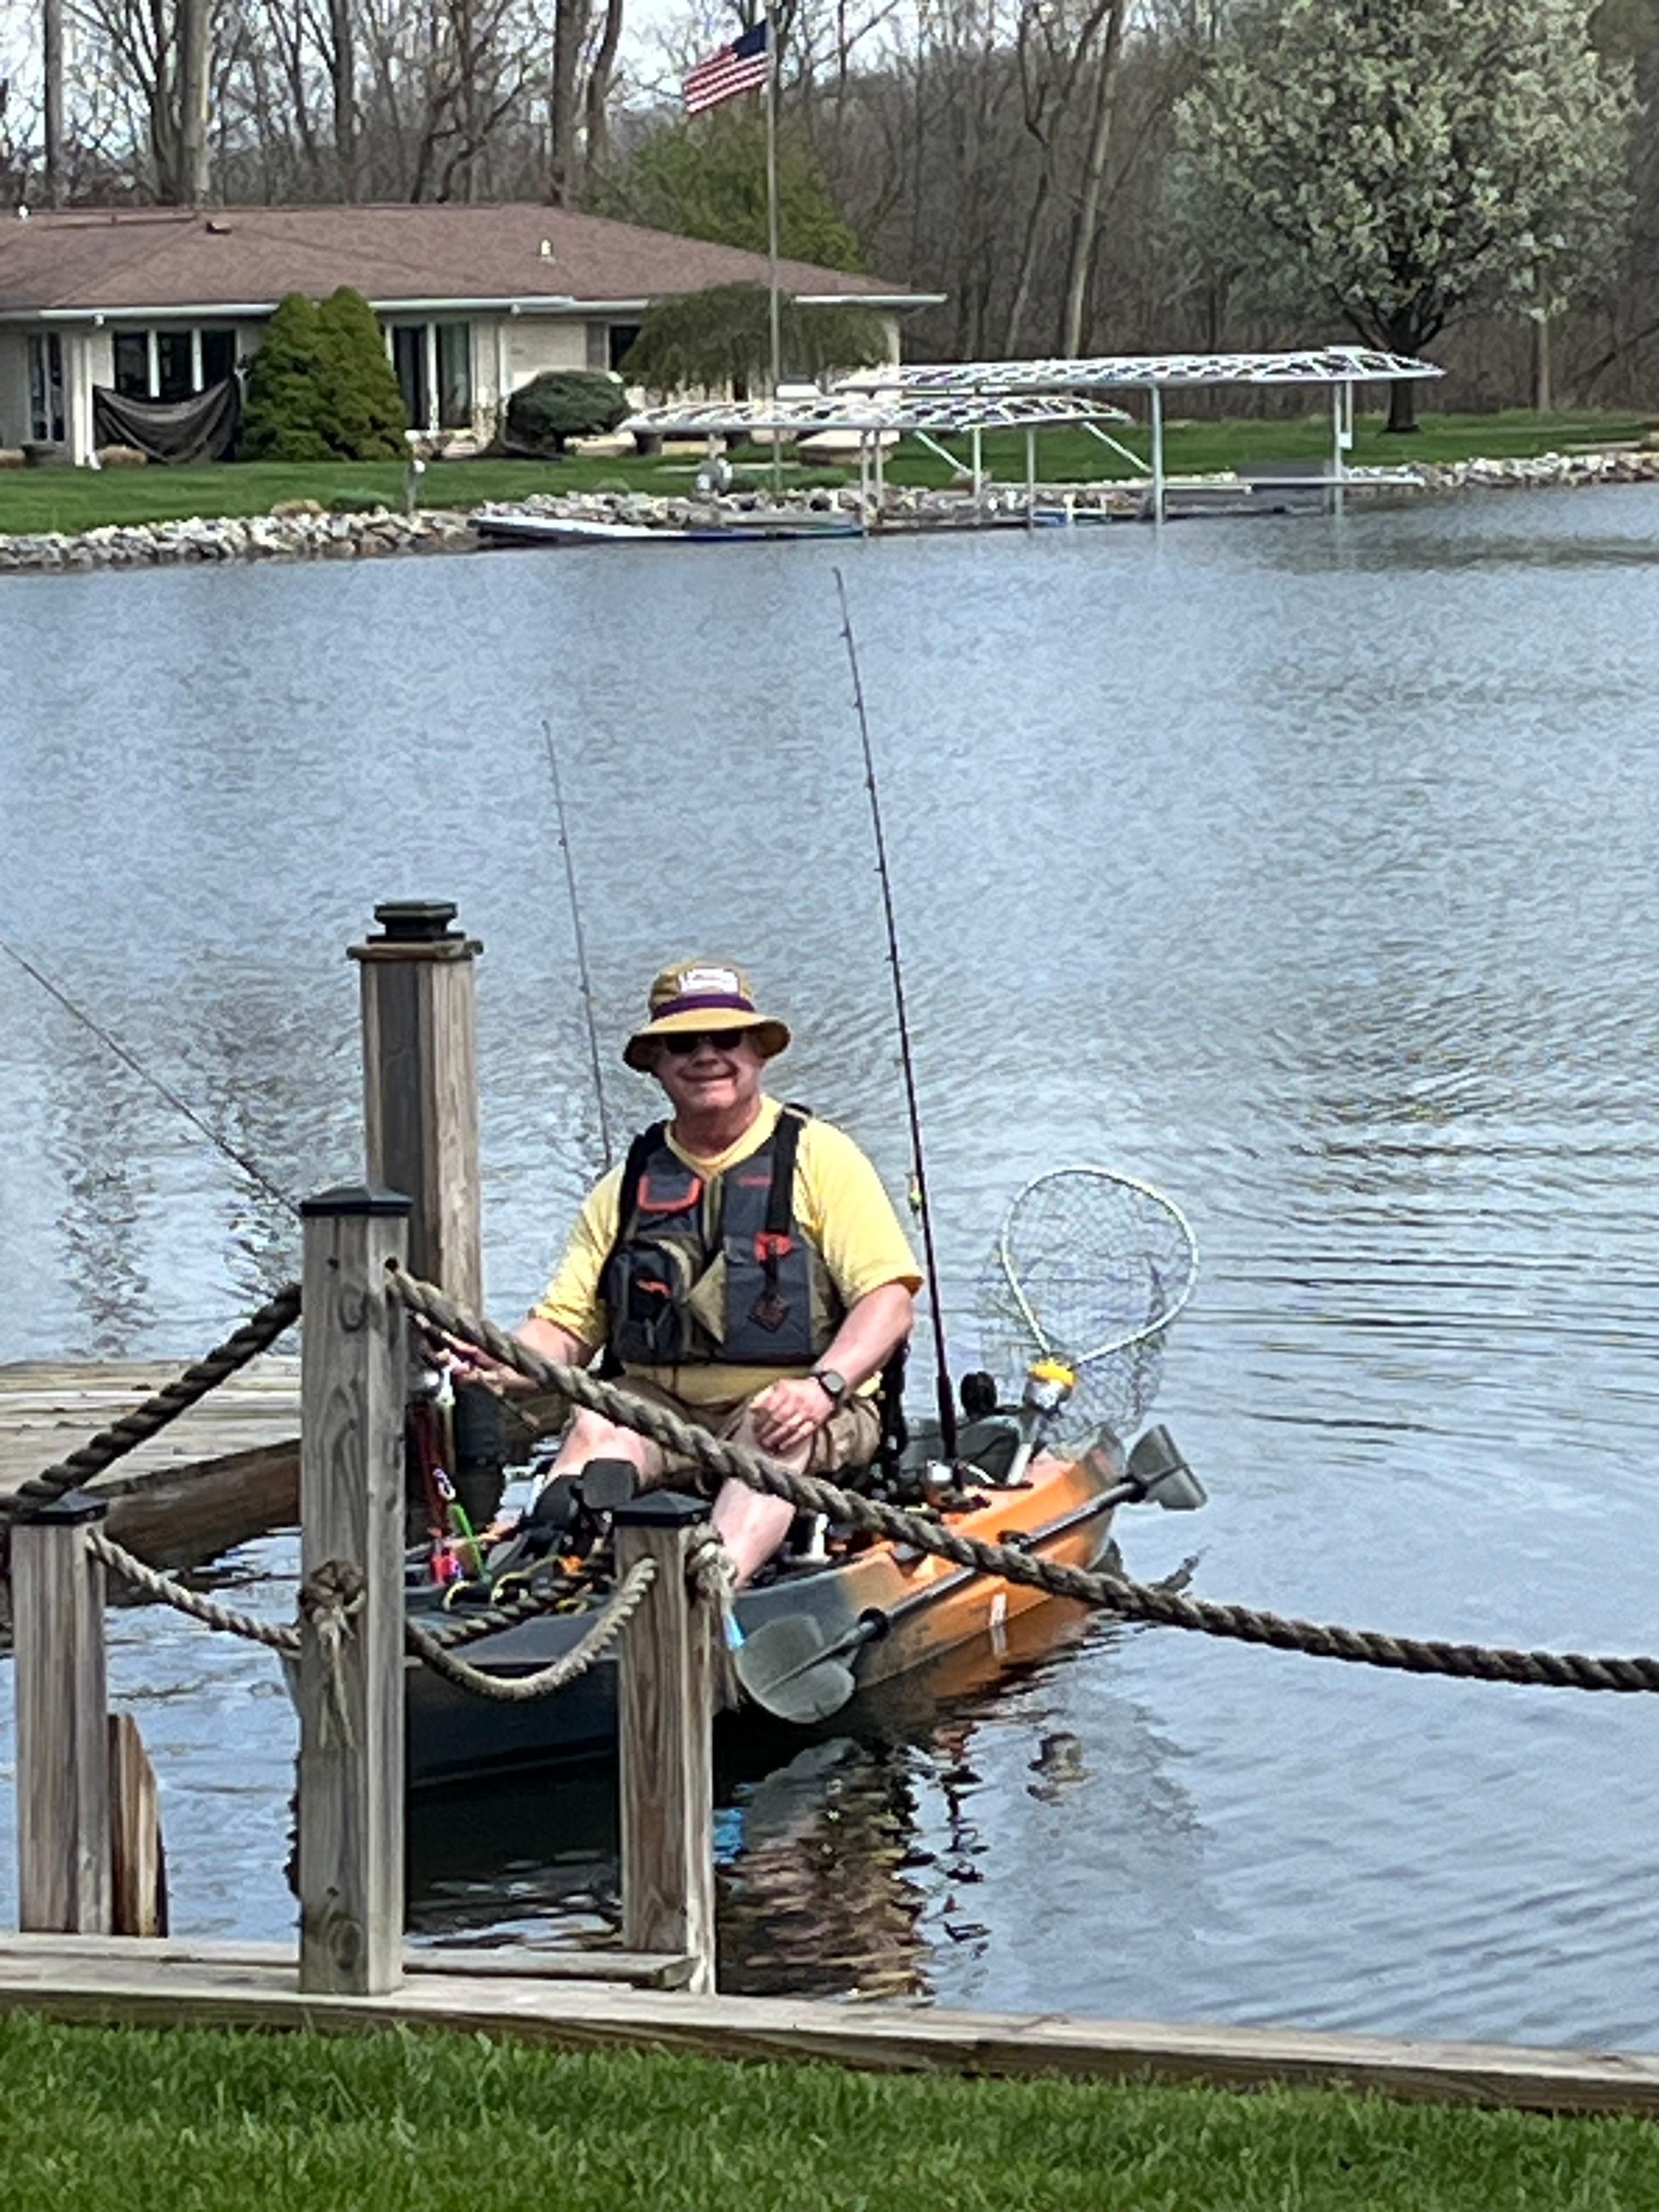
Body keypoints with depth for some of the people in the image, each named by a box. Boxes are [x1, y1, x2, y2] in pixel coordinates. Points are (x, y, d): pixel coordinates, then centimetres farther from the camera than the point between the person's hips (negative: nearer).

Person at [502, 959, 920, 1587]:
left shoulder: (819, 1157, 5)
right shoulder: (627, 1187, 15)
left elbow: (889, 1300, -5)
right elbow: (565, 1326, 10)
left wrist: (823, 1386, -23)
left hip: (802, 1408, -3)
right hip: (660, 1405, 3)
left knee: (775, 1436, -35)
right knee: (596, 1429, -27)